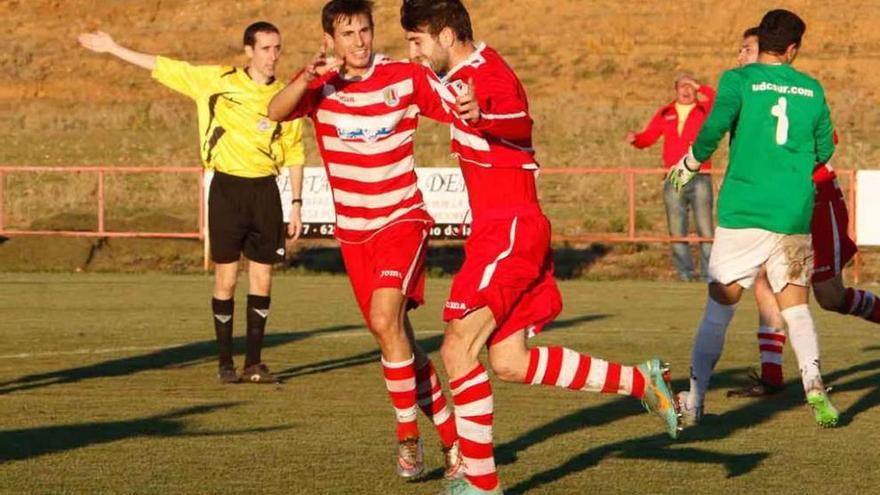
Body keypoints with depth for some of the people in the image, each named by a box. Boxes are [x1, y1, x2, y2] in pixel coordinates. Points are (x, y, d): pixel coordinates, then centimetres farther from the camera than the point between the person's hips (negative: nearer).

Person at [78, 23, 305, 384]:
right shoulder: (217, 81, -1)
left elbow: (294, 155, 10)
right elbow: (163, 67, 3)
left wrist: (296, 204, 7)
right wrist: (112, 49, 3)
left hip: (265, 191, 2)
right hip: (227, 188, -2)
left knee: (262, 280, 2)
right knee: (226, 279, 0)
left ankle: (254, 362, 11)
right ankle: (226, 363, 10)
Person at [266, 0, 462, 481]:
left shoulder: (406, 78, -6)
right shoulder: (320, 84, -3)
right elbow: (276, 111, -20)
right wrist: (308, 79, -39)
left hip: (402, 219, -3)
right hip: (353, 232, 3)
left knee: (385, 319, -24)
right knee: (395, 336, 7)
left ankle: (407, 433, -12)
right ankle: (450, 436, 19)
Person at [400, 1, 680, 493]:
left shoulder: (488, 75, -18)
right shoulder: (461, 74, 13)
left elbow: (520, 124, -38)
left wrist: (482, 116, -58)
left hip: (510, 231, -10)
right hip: (499, 230, 10)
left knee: (458, 350, -13)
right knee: (511, 363, 10)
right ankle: (642, 382, 19)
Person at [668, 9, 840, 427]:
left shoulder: (739, 80, -2)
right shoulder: (812, 89, 9)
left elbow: (713, 130, -15)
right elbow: (824, 151, 15)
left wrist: (687, 166, 2)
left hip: (742, 212, -2)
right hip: (794, 217, 2)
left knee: (720, 307, 6)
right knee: (795, 306, 10)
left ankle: (694, 399, 6)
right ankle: (813, 383, -12)